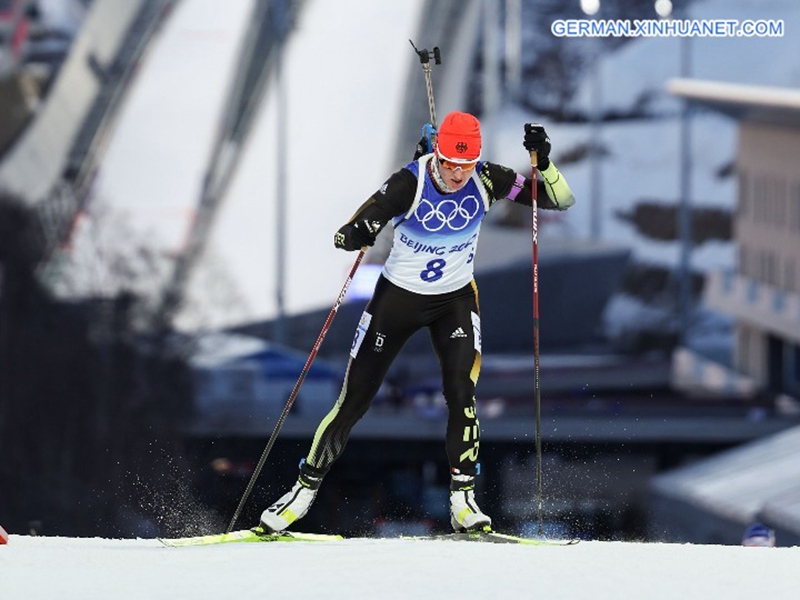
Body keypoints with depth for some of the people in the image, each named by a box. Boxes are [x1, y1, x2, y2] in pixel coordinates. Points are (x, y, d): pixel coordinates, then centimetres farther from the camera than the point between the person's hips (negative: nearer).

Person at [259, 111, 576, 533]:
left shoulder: (486, 182, -17)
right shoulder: (409, 184, -25)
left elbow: (562, 200, -14)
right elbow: (347, 236, -29)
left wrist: (543, 161, -32)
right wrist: (356, 234, -52)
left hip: (455, 300, 1)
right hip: (397, 296, -1)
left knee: (461, 390, -21)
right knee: (354, 400, 3)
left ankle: (463, 499, -13)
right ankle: (307, 486, 19)